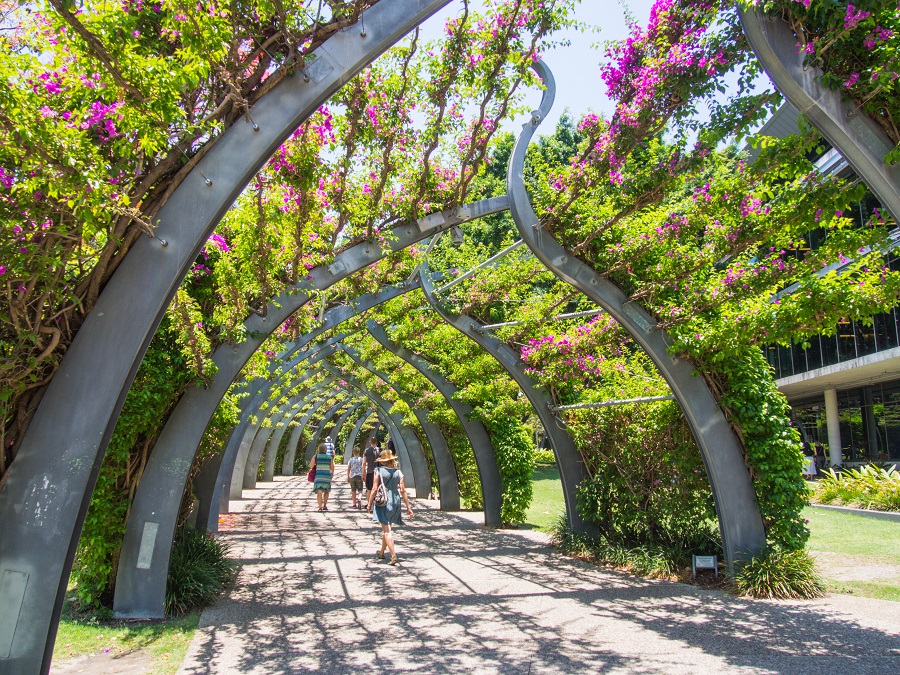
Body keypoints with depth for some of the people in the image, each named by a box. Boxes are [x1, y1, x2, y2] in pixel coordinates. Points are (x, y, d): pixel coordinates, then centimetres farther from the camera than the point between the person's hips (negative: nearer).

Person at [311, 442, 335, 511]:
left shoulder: (316, 457, 2)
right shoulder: (330, 457, 4)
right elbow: (332, 467, 3)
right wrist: (332, 473, 22)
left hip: (318, 476, -1)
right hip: (327, 476, 1)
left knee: (319, 492, -5)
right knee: (326, 491, 20)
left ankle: (320, 507, -16)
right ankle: (325, 505, 15)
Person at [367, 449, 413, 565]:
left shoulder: (379, 471, -7)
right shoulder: (398, 472, 1)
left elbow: (374, 489, -9)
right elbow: (402, 491, -1)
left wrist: (369, 504, 0)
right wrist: (408, 507, 2)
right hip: (395, 501, 4)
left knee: (386, 529, -3)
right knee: (387, 528, 19)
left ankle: (393, 556, -12)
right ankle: (381, 552, 34)